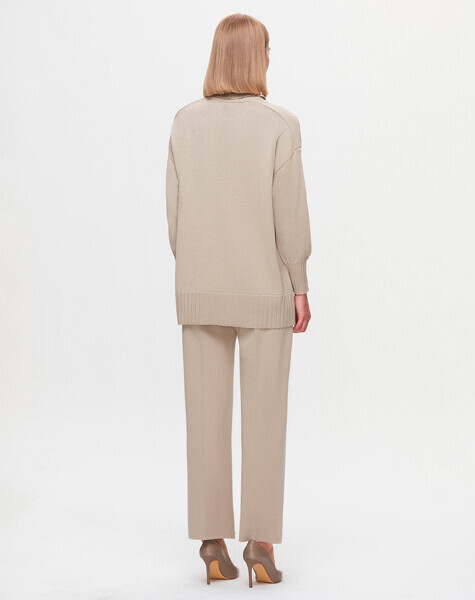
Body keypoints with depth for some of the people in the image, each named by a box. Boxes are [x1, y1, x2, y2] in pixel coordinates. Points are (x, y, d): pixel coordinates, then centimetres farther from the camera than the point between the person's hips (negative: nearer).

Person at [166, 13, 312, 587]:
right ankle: (261, 545, 7)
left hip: (200, 292, 3)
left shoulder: (185, 121, 0)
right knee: (264, 418, 5)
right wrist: (299, 287, -1)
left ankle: (213, 545, 11)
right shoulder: (280, 124, -9)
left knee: (207, 417, 7)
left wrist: (192, 276, 12)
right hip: (263, 292, -3)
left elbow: (175, 210, 2)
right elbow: (290, 216, -11)